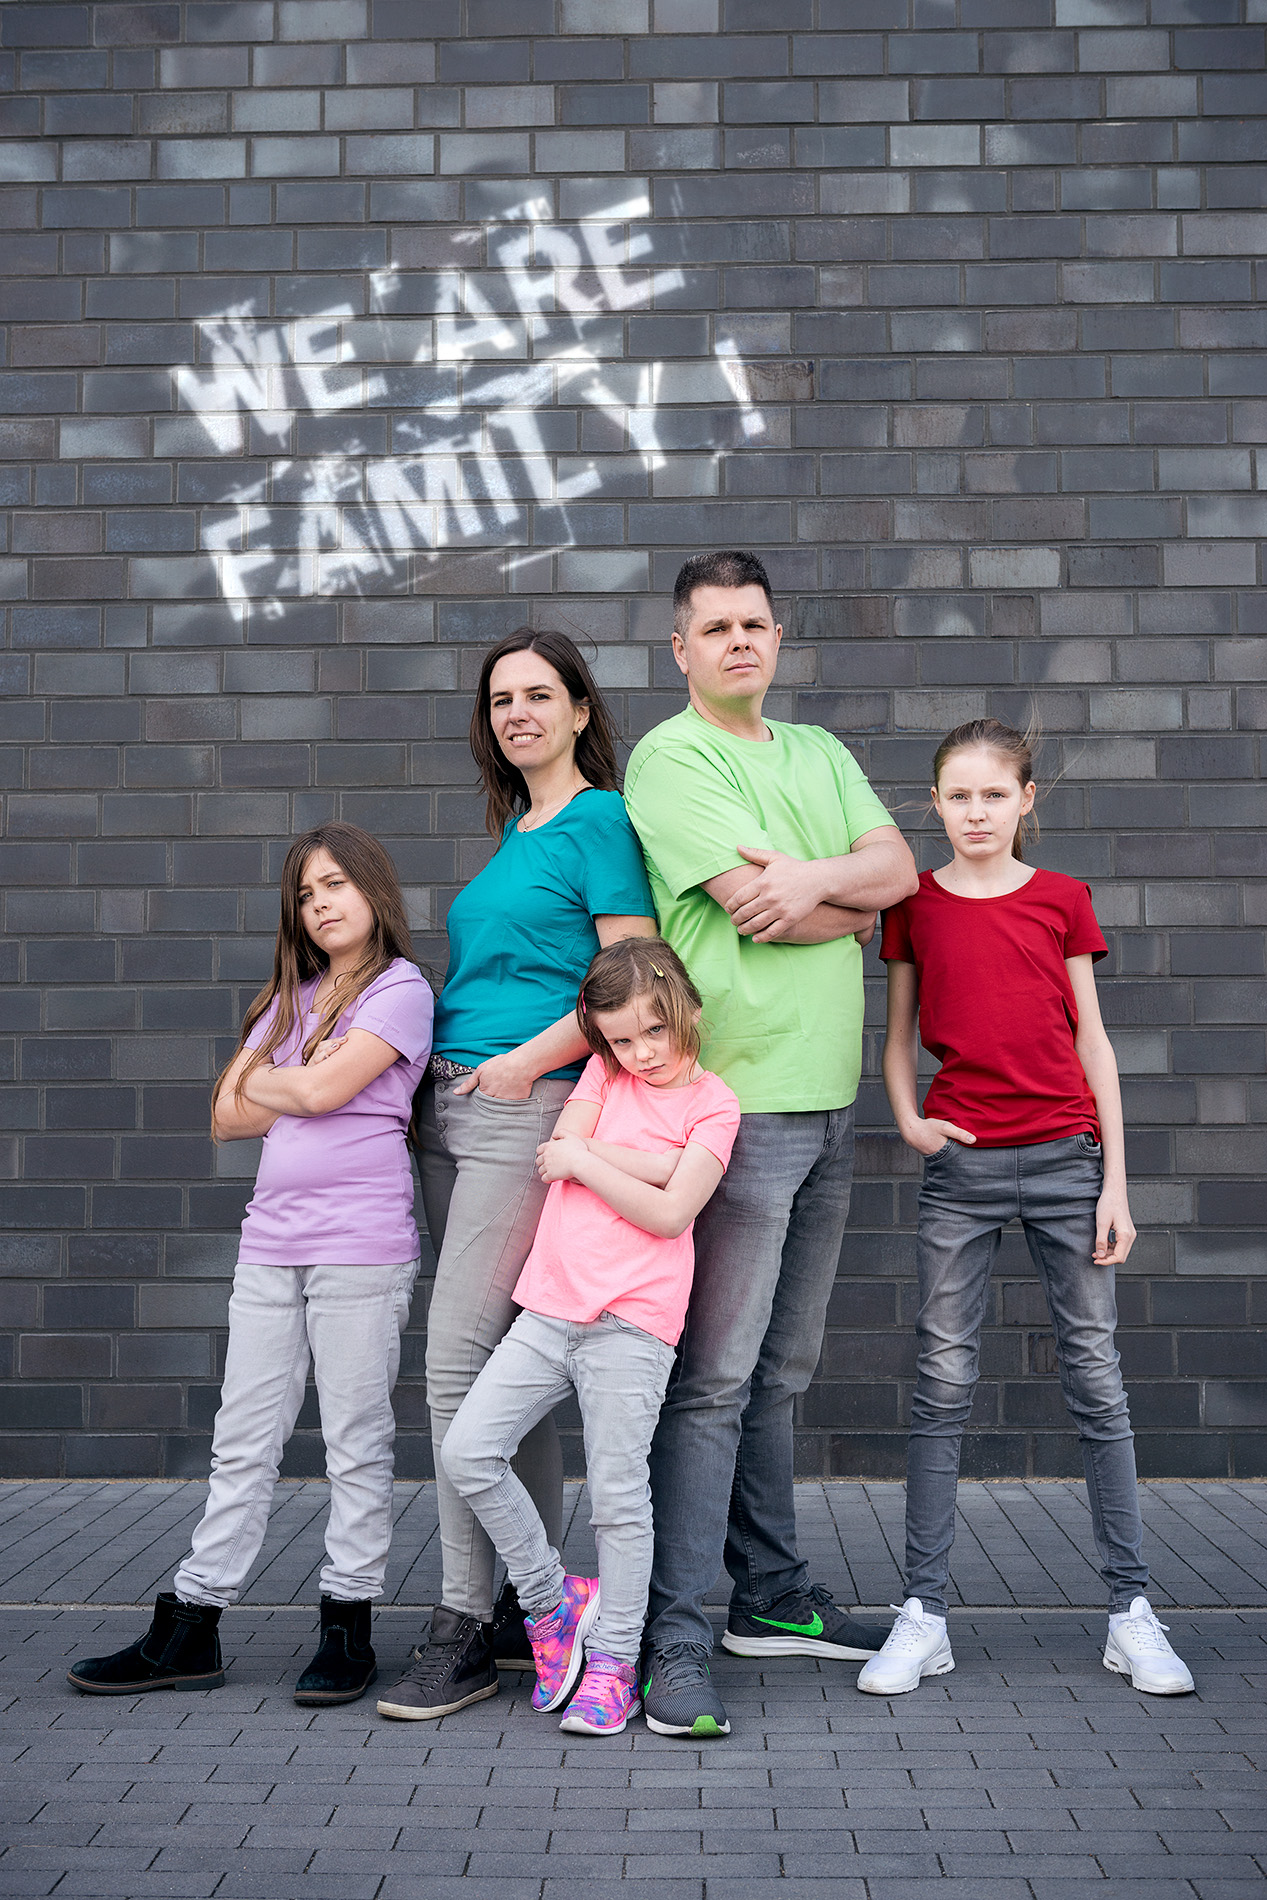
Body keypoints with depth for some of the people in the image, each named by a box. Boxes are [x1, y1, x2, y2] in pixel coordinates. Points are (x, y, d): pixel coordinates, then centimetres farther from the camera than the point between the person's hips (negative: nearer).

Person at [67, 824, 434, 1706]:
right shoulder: (291, 997, 19)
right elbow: (229, 1115, 12)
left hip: (360, 1242, -6)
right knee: (243, 1440, 9)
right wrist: (303, 1086, -2)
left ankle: (348, 1629, 10)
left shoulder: (401, 987, -3)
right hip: (271, 1237, 7)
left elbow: (321, 1088, -15)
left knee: (357, 1442, 1)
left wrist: (258, 1079, 4)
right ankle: (189, 1629, 13)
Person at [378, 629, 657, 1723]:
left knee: (459, 1362, -11)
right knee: (509, 1366, 10)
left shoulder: (599, 820, -5)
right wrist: (449, 1069, 12)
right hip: (452, 1109, 8)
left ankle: (465, 1631, -4)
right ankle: (532, 1607, 19)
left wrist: (521, 1063, -15)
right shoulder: (512, 831, 20)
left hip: (527, 1108, -8)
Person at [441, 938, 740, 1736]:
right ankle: (553, 1599, 14)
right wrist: (657, 1161, -9)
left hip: (633, 1323, -5)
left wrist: (586, 1160, -7)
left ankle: (613, 1662, 13)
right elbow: (561, 1149, -1)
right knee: (469, 1451, -4)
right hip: (551, 1307, 5)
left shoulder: (713, 1103, -1)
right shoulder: (605, 1072, 14)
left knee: (619, 1496, -2)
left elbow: (669, 1213, -11)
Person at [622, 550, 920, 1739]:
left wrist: (816, 878, -13)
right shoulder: (669, 760, -5)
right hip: (739, 1101, -7)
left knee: (778, 1372, 15)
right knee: (714, 1377, -8)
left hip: (828, 1101, 7)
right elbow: (757, 909, -16)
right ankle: (675, 1642, -3)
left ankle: (772, 1598, 25)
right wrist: (857, 905, 0)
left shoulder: (818, 752, 19)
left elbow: (898, 865, 5)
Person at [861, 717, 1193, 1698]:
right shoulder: (916, 902, 5)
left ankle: (1132, 1609, 12)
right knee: (944, 1382, 1)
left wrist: (1115, 1179, 1)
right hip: (961, 1165, 0)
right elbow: (899, 1036, 13)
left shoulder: (1062, 898, 4)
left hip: (1066, 1158, 0)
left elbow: (1091, 1040, 5)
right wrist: (909, 1121, -5)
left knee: (1096, 1378, 4)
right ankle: (924, 1615, 7)